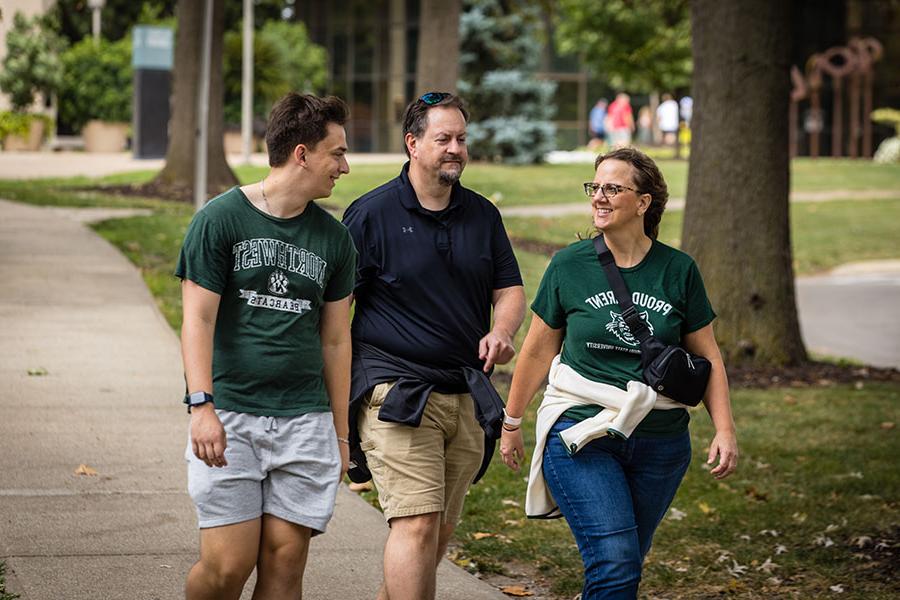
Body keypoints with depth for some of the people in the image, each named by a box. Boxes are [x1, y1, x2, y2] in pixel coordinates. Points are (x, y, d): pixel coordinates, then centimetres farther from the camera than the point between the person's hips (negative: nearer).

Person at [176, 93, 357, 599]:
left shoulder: (334, 239, 11)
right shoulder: (221, 219, -1)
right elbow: (198, 320, -5)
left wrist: (340, 433, 16)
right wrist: (201, 405, -16)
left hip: (305, 422, 4)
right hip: (230, 417, -4)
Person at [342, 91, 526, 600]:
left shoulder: (483, 214, 11)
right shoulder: (373, 214, -4)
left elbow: (511, 290, 14)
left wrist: (501, 333, -9)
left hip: (466, 398, 6)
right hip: (396, 392, -6)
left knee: (441, 529, 11)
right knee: (418, 523, -16)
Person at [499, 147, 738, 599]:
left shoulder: (678, 271, 1)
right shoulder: (569, 266, -1)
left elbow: (707, 355, 8)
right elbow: (539, 349, 8)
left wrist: (724, 430, -1)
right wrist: (511, 422, 14)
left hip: (660, 442, 2)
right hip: (582, 437, -2)